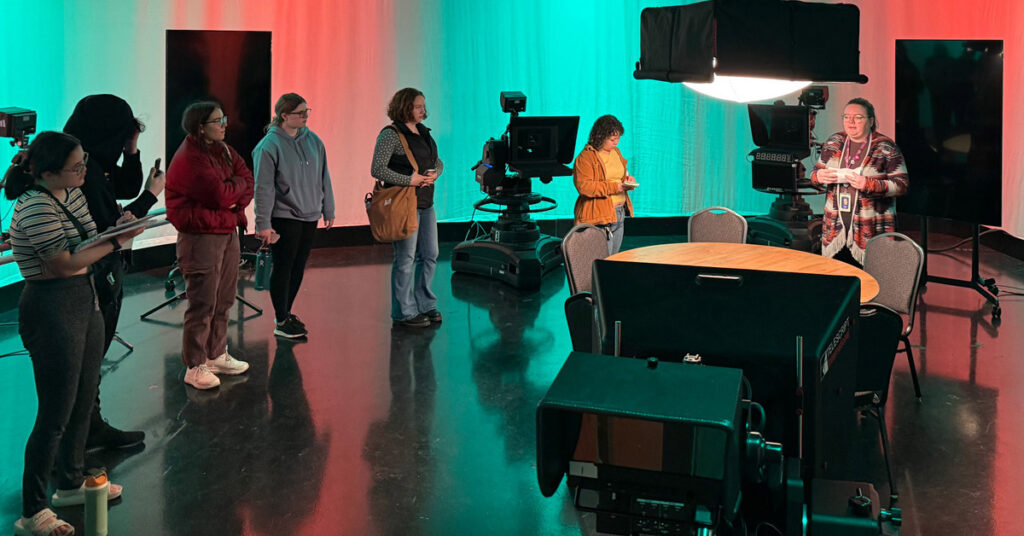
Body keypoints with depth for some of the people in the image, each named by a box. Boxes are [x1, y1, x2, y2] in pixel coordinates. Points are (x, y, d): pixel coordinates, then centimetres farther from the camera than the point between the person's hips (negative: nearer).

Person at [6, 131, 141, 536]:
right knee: (56, 415, -3)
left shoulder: (72, 194, 8)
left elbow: (89, 241, 15)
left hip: (85, 303, 9)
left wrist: (118, 228, -4)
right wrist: (116, 242, -12)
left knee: (83, 402, 19)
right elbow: (65, 263, -20)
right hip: (52, 309, -9)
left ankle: (71, 484, 37)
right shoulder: (35, 207, -19)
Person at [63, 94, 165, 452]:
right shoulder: (85, 171, -23)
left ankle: (92, 429, 31)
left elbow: (127, 188, 18)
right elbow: (105, 229, -24)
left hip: (105, 274, 10)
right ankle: (88, 433, 16)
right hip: (95, 277, -10)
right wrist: (150, 196, -16)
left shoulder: (96, 164, 5)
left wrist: (132, 150, 3)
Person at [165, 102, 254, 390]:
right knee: (203, 304, -5)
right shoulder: (189, 159, -17)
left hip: (228, 231, 9)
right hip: (201, 236, -9)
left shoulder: (222, 150, 11)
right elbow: (220, 194, -24)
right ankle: (195, 368, 4)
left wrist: (234, 202, -13)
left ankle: (217, 355, 28)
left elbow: (248, 180, 5)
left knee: (224, 300, 15)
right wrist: (238, 184, -5)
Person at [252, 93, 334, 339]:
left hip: (309, 216, 6)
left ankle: (286, 313, 26)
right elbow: (263, 187, -12)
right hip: (284, 217, -6)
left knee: (298, 267, 12)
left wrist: (328, 210, 15)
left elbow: (323, 178, 15)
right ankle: (281, 321, 9)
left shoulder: (313, 140, 7)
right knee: (283, 267, 0)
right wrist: (263, 224, -13)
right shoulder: (270, 145, -11)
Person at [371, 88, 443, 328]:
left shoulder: (423, 132, 13)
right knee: (406, 258, -1)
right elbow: (377, 169, -17)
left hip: (426, 204, 8)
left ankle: (424, 305, 27)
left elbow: (438, 161, 22)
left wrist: (435, 173, -1)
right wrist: (409, 180, -19)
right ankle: (404, 312, 9)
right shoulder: (391, 134, -11)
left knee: (430, 255, 13)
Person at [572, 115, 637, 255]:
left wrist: (627, 179, 5)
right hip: (599, 216, -8)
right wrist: (614, 187, -22)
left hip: (619, 213, 8)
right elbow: (584, 186, -21)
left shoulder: (615, 152, 15)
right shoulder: (585, 157, -12)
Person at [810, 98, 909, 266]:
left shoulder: (886, 147, -4)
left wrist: (869, 185, -21)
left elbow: (902, 185, -7)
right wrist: (818, 176, -7)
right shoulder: (833, 142, 9)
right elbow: (815, 172, 17)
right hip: (835, 227, 4)